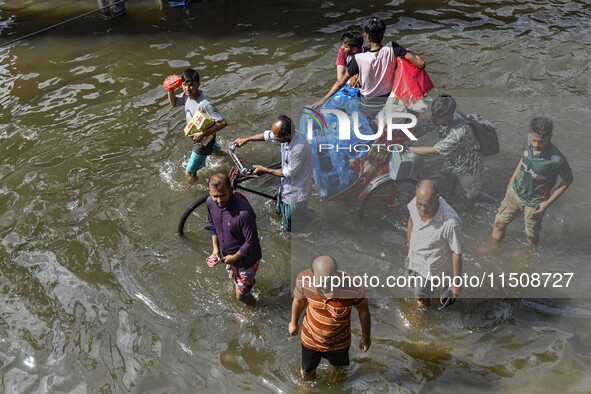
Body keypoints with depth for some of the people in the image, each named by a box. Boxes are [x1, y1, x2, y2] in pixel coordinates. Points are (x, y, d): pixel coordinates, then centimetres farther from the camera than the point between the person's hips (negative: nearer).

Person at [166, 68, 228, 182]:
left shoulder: (204, 104, -37)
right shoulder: (187, 95, -12)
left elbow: (223, 123, -37)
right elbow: (174, 103, 9)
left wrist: (202, 134, -37)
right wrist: (170, 90, -11)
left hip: (204, 141, -9)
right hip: (197, 137, 9)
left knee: (190, 173, -1)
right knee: (217, 152, 39)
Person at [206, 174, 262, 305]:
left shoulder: (244, 212, -38)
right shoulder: (210, 202, -16)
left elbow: (251, 243, -28)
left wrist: (234, 257, -17)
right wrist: (215, 246, 1)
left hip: (246, 259, -6)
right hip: (228, 255, 7)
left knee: (241, 295, 11)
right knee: (235, 278, 34)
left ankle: (252, 303, 44)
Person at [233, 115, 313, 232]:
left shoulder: (299, 149, -40)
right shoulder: (288, 134, -16)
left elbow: (289, 173, -26)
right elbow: (268, 135, 5)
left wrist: (265, 170, -16)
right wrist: (246, 139, 11)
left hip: (296, 191, -8)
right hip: (287, 185, 8)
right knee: (282, 212, 33)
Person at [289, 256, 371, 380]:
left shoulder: (353, 288, -38)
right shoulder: (304, 279, -33)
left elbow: (363, 310, -15)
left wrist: (366, 337, 1)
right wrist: (294, 322, 11)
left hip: (338, 343, -1)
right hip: (311, 338, 1)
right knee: (307, 372, 27)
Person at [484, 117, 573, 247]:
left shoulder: (557, 160, -33)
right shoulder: (528, 140, -17)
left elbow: (568, 180, -15)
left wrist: (548, 203, -13)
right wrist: (512, 180, 8)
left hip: (534, 203, -5)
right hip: (515, 192, 5)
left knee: (531, 236, 17)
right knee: (499, 223, 18)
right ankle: (492, 249, 43)